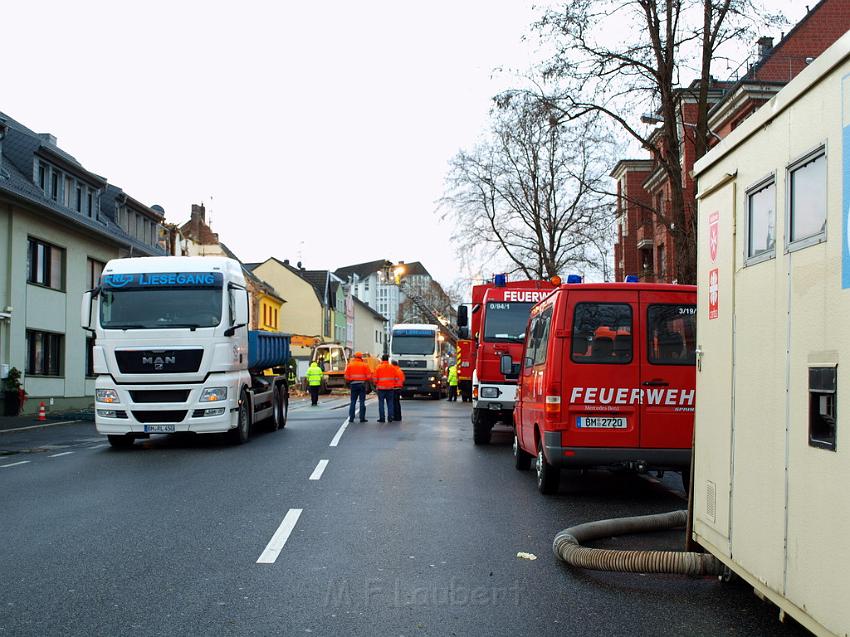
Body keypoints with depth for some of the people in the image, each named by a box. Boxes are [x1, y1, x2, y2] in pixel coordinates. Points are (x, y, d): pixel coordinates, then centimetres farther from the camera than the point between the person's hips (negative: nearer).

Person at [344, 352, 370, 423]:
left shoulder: (350, 365, 3)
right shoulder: (365, 365, -1)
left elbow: (347, 376, 2)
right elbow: (368, 376, -5)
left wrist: (348, 382, 19)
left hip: (353, 384, 2)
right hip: (362, 384, -1)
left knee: (353, 402, 7)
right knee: (362, 401, 1)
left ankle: (351, 418, 3)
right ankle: (362, 418, -1)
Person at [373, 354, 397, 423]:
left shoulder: (378, 367, -4)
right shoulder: (392, 367, 2)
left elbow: (375, 379, -4)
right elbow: (396, 378, 4)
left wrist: (376, 384, 14)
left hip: (381, 387, -2)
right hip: (390, 388, 2)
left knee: (381, 403, 3)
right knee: (390, 403, 8)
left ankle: (382, 418, 1)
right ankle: (390, 417, 6)